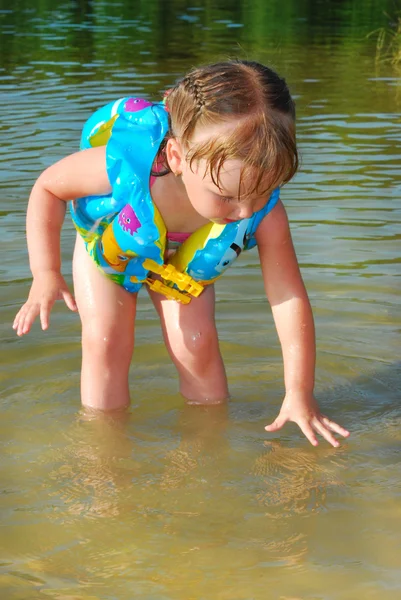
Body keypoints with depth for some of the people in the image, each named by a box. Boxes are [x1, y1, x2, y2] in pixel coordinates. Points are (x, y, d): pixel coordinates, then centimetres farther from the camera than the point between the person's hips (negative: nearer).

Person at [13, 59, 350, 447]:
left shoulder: (264, 213, -39)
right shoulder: (126, 164, -46)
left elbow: (290, 299, -29)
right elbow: (48, 187, -25)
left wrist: (299, 394, -28)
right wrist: (45, 274, -32)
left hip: (185, 261, 1)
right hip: (109, 246, -1)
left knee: (195, 342, -11)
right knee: (105, 340, -12)